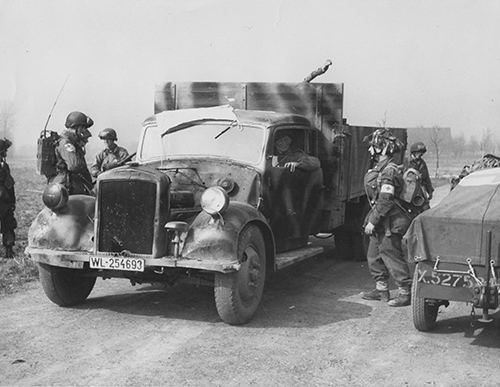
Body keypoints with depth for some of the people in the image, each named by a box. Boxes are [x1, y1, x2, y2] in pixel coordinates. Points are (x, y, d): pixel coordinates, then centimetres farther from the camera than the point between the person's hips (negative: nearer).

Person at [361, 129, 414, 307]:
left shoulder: (388, 171, -19)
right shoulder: (380, 168, 13)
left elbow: (385, 201, -23)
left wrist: (372, 221, -21)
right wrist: (371, 219, 20)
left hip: (390, 223, -10)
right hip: (381, 224, 10)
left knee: (392, 256, -5)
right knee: (374, 255, 16)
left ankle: (405, 292, 4)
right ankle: (381, 290, 26)